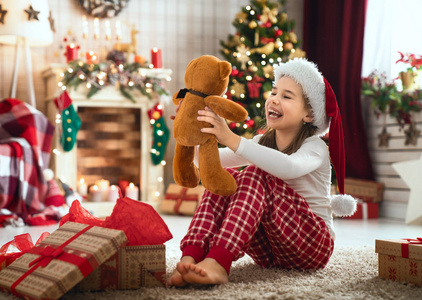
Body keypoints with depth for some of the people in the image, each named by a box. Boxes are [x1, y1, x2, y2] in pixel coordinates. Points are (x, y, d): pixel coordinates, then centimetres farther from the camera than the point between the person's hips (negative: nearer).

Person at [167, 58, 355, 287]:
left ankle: (218, 262, -46)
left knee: (256, 174, -26)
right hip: (270, 254, 6)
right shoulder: (262, 143, 13)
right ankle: (191, 257, -36)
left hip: (313, 245, -5)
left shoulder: (315, 148, -8)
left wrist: (231, 139, -41)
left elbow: (290, 167, -34)